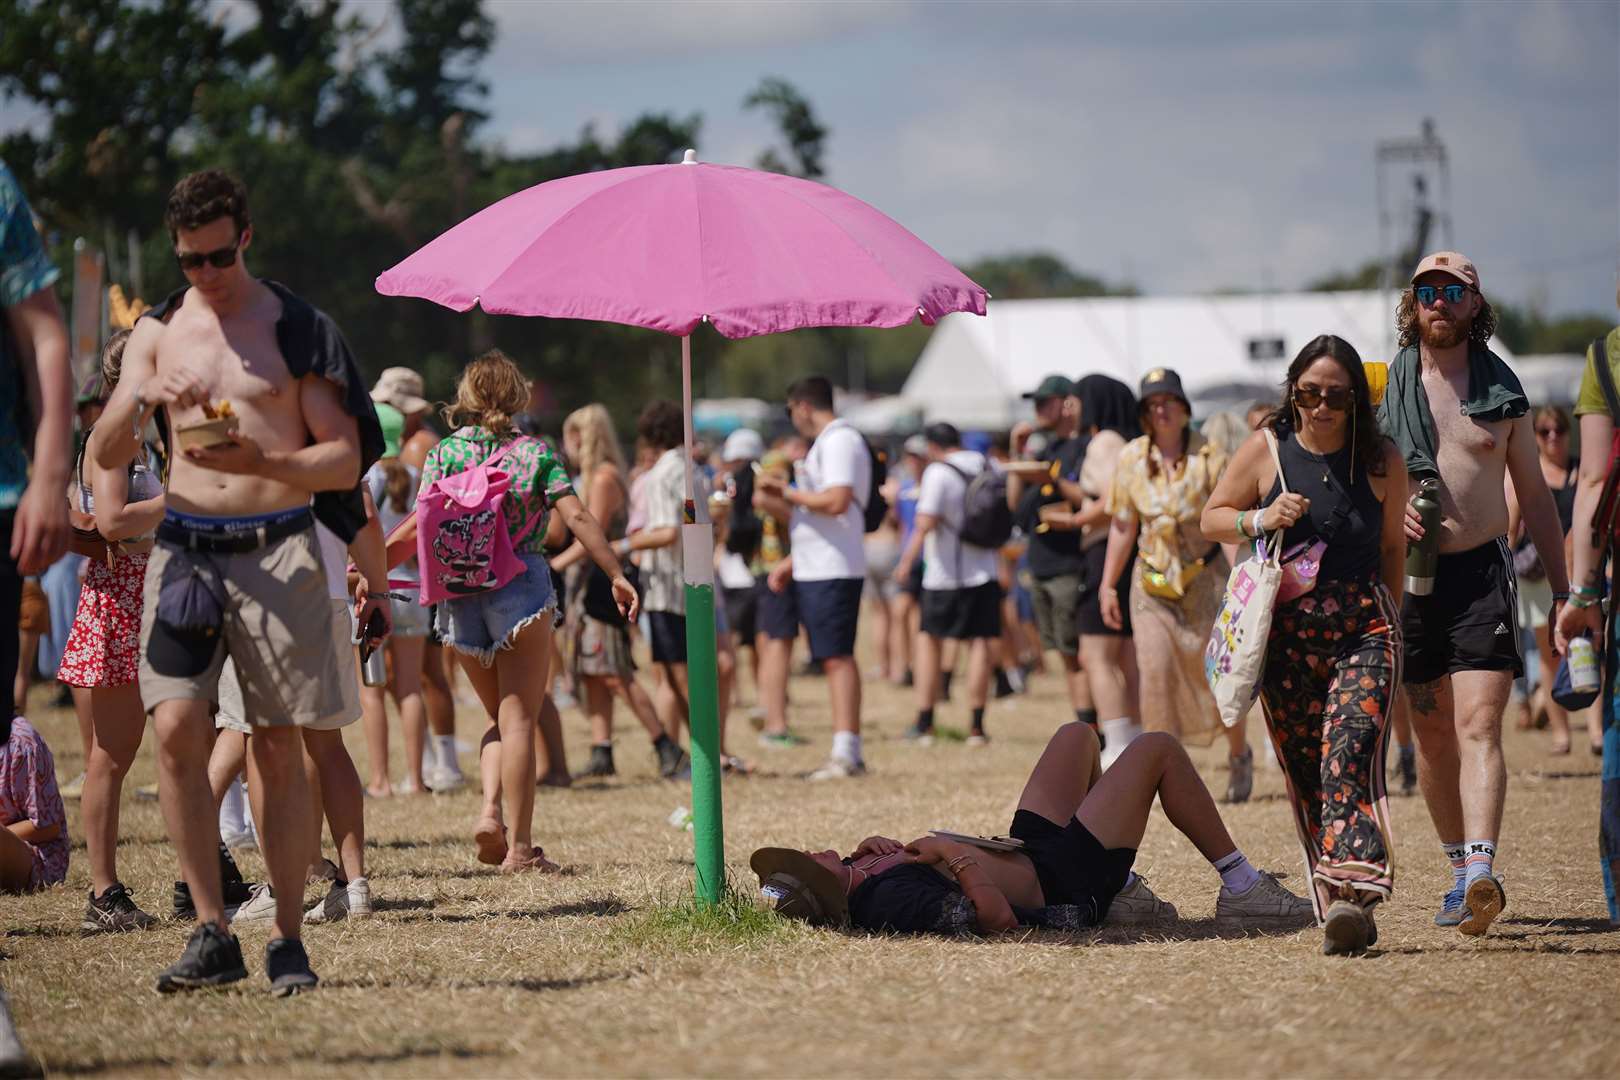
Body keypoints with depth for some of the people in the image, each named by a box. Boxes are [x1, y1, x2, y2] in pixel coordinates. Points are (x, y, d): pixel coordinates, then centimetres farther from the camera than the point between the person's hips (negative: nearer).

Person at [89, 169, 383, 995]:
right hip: (186, 547, 2)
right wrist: (136, 399, -16)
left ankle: (288, 941, 4)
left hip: (278, 548, -2)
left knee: (278, 749, -2)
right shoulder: (158, 332, 12)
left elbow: (345, 461, 1)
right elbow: (105, 457, 5)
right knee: (175, 727, -12)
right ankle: (212, 933, -7)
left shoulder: (296, 329, 4)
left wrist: (264, 461, -17)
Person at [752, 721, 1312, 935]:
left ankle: (1125, 894, 31)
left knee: (1077, 736, 27)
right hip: (1067, 885, -9)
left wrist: (869, 847, -10)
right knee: (1158, 749, 2)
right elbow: (998, 917, -41)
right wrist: (956, 856, -30)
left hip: (1033, 850, 9)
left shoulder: (848, 882, -14)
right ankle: (1243, 889, 17)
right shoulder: (894, 900, -40)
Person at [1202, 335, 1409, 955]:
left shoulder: (1381, 460, 3)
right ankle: (1338, 905, 10)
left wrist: (1388, 624, 17)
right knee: (1306, 776, 3)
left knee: (1349, 757, -21)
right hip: (1286, 634, 2)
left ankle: (1352, 893, -33)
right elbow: (1212, 519, 10)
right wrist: (1260, 520, -9)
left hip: (1363, 630, -2)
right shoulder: (1266, 450, 2)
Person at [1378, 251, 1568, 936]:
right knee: (1433, 737, 8)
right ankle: (1461, 868, 21)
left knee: (1477, 726, -16)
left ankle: (1482, 873, -30)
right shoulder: (1381, 389, 5)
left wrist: (1561, 589, 11)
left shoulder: (1503, 392, 7)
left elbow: (1534, 495, 14)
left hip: (1482, 571, -2)